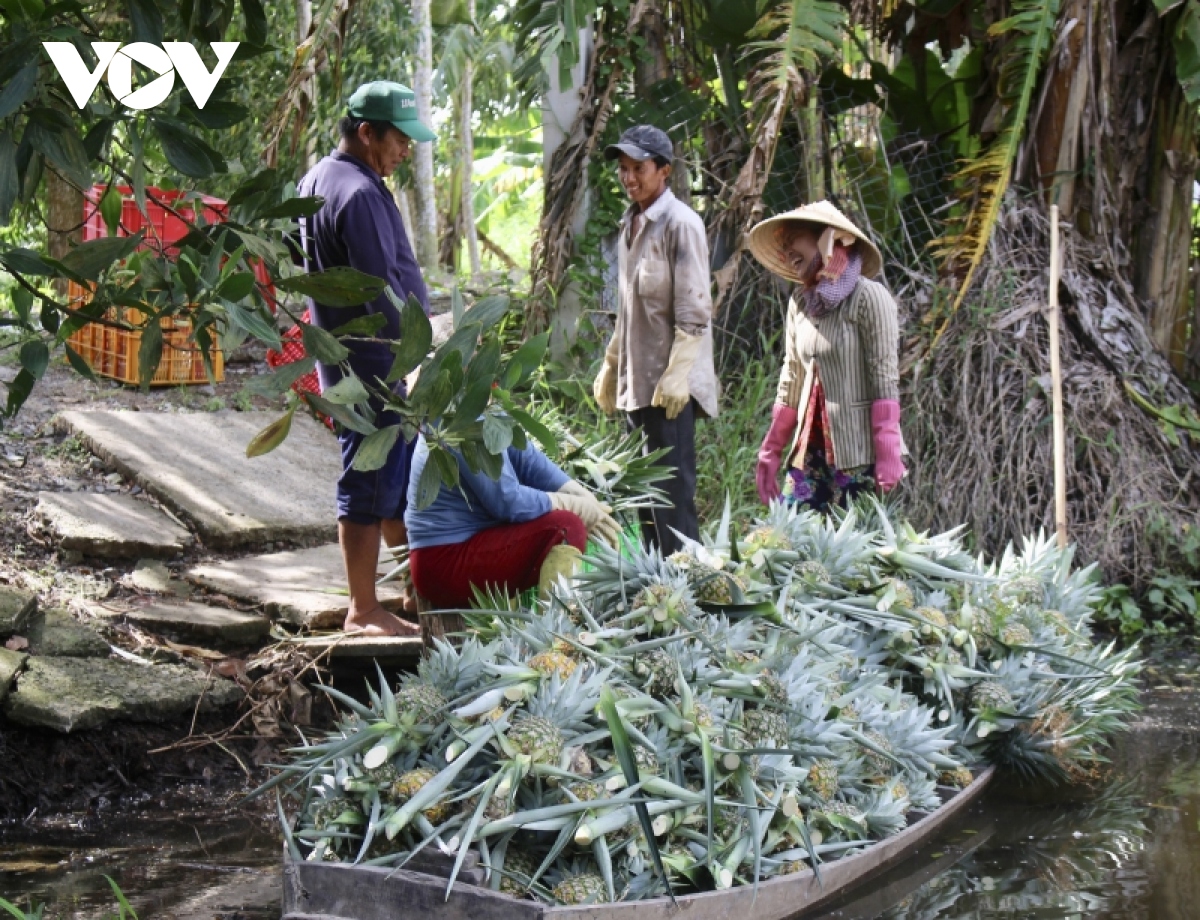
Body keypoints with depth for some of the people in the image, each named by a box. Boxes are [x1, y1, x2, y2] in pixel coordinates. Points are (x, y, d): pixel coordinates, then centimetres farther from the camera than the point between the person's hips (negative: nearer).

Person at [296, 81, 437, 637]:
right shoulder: (358, 194, -20)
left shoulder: (318, 180, 13)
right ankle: (364, 612, 5)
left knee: (400, 471, 19)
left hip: (343, 354, 11)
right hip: (370, 364, -11)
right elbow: (383, 291, -22)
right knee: (371, 486, -3)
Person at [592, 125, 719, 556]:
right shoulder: (629, 225, 15)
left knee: (673, 490, -9)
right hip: (637, 380, 9)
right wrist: (610, 367, 22)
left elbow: (694, 311, -16)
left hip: (670, 383, -9)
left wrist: (676, 375, -21)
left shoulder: (681, 224, -11)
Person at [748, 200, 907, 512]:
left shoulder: (869, 297, -7)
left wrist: (888, 458, -16)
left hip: (858, 454, -6)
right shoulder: (800, 303, 13)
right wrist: (771, 452, 15)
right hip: (809, 451, 6)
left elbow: (885, 381, -11)